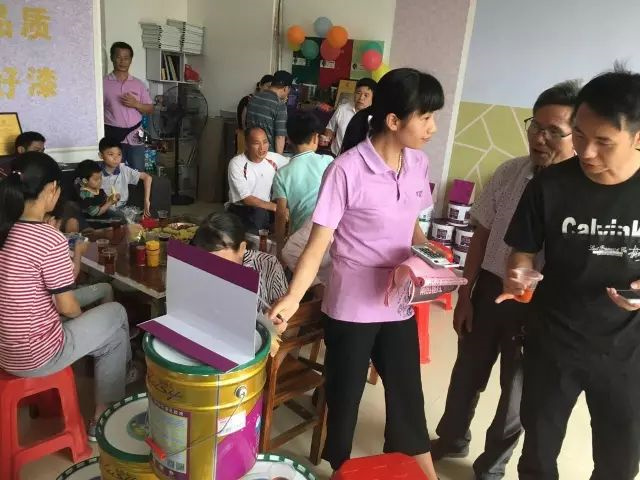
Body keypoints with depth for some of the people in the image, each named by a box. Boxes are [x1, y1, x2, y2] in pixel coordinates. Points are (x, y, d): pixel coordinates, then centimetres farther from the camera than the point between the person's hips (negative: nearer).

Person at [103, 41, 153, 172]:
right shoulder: (103, 83, 0)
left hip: (134, 137, 2)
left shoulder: (138, 84, 8)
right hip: (113, 137, -2)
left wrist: (136, 104, -10)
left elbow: (150, 109, 10)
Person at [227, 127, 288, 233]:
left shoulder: (274, 158, -2)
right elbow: (246, 199, -19)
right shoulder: (236, 164, -15)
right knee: (259, 213, -36)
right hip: (241, 209, -5)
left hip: (267, 209, 5)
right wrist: (274, 207, -24)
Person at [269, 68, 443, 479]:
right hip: (352, 307, -5)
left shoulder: (418, 164, 1)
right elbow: (318, 243, -17)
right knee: (344, 396, 13)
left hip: (399, 303, 5)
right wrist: (294, 297, -29)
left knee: (407, 394, 19)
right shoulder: (347, 170, -19)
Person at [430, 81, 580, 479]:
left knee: (517, 391, 17)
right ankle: (452, 440, 49)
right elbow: (482, 236, 3)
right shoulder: (509, 173, -5)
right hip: (488, 290, 4)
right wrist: (465, 294, 5)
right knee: (467, 375, 21)